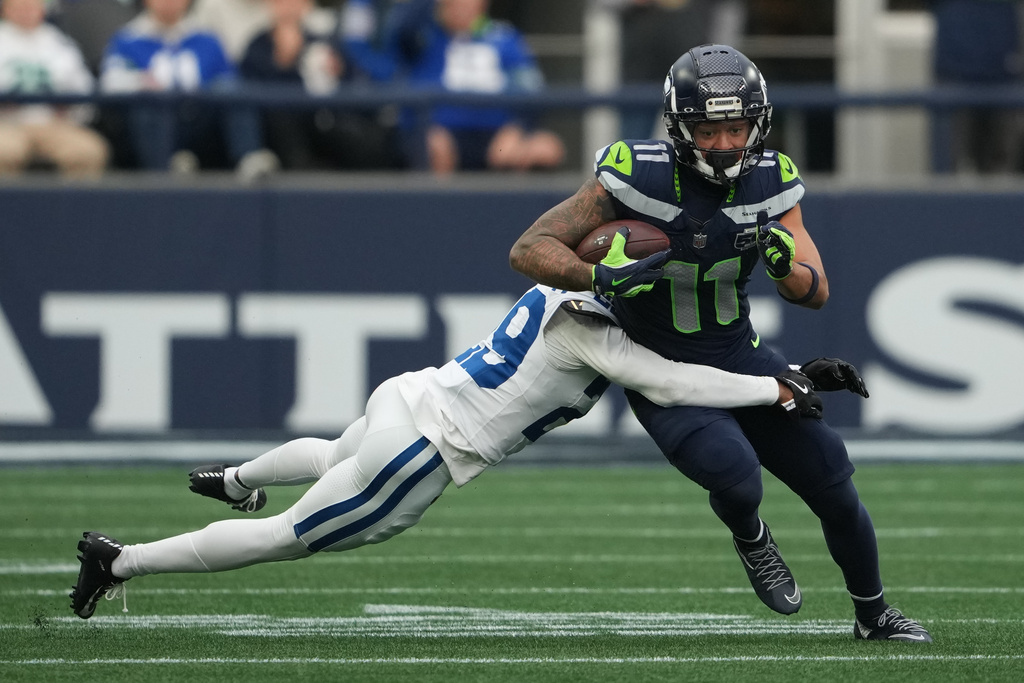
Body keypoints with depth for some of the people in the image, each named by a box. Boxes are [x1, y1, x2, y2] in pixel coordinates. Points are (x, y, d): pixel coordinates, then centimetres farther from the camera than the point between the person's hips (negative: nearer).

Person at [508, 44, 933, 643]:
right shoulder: (636, 177, -22)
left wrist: (787, 264, -30)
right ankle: (750, 538, 10)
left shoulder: (770, 181, -9)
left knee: (832, 478, 5)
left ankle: (874, 615, 32)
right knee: (736, 475, -29)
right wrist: (600, 276, -39)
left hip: (740, 355, 5)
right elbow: (529, 250, -21)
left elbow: (817, 295, -6)